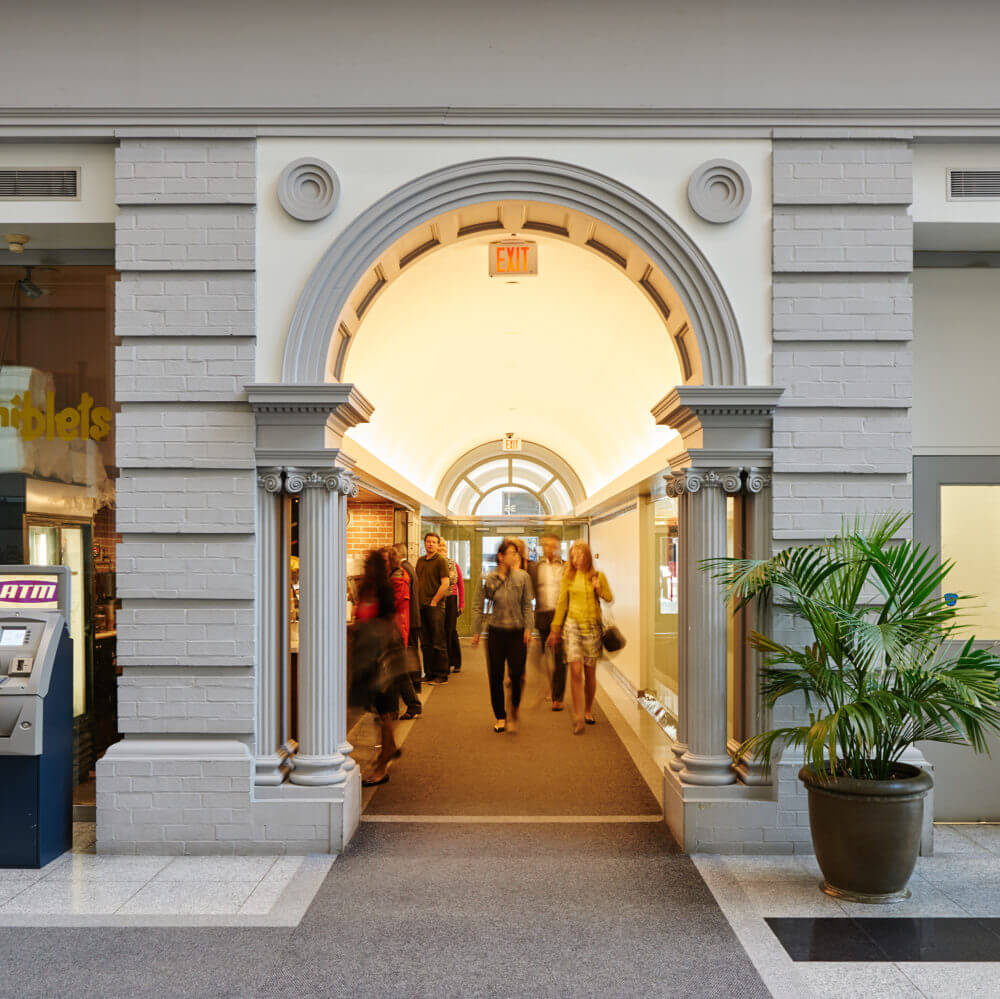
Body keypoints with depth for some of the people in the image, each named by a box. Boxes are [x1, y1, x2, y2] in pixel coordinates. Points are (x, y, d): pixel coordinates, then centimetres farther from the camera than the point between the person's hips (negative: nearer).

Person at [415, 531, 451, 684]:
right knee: (425, 643, 10)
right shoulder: (420, 561, 15)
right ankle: (429, 673, 17)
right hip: (421, 606, 7)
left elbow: (445, 583, -14)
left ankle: (441, 675, 2)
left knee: (438, 643, -3)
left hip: (435, 606, -7)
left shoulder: (440, 561, -6)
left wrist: (434, 601, -12)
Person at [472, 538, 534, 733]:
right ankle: (500, 717, 21)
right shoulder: (488, 579, 0)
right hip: (496, 632, 0)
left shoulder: (523, 577, 1)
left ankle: (514, 712, 19)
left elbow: (527, 605, 4)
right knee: (496, 677, 5)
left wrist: (528, 628, -6)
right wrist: (476, 631, 3)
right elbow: (479, 606, 5)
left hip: (517, 633, 0)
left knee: (517, 674, -5)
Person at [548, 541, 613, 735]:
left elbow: (610, 599, 10)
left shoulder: (598, 576, 2)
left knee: (590, 673, 7)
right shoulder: (568, 577, 5)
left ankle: (588, 711, 26)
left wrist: (599, 591, -10)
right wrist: (555, 629, 14)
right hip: (573, 626, 0)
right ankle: (578, 717, -11)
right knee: (576, 671, -12)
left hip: (592, 627, 0)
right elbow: (562, 604, 12)